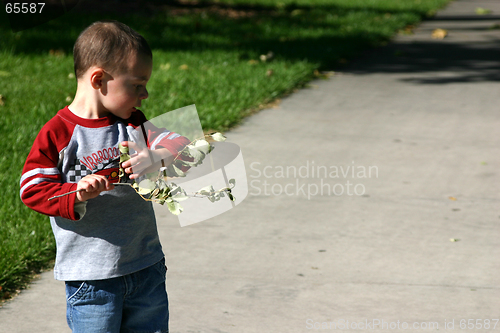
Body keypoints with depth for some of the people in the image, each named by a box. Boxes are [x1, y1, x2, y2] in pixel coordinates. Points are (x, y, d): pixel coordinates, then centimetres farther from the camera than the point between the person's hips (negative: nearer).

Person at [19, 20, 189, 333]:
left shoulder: (134, 124, 6)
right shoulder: (57, 134, -9)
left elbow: (180, 144, -3)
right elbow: (32, 189, -10)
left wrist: (155, 156, -25)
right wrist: (76, 194, -27)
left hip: (146, 269, 5)